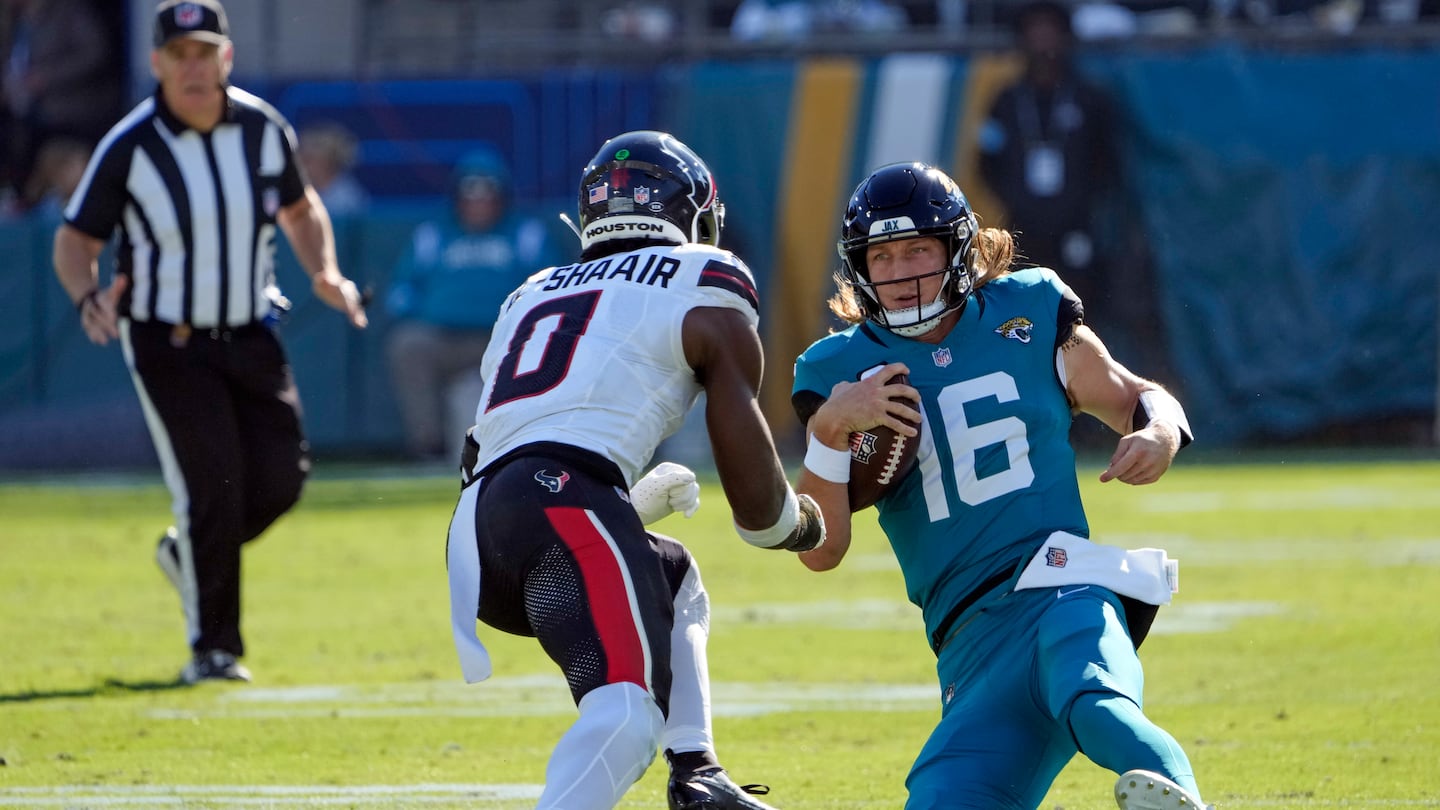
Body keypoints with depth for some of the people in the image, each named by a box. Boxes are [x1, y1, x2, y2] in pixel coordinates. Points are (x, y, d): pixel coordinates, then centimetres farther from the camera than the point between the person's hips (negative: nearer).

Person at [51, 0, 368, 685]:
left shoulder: (264, 130, -2)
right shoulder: (129, 148, -14)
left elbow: (298, 207, 16)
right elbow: (75, 242, -8)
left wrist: (323, 272, -1)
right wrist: (89, 297, -28)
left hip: (250, 338, 4)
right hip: (167, 345, -4)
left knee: (281, 475, -3)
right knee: (212, 485, -11)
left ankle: (190, 552, 27)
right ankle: (212, 648, 3)